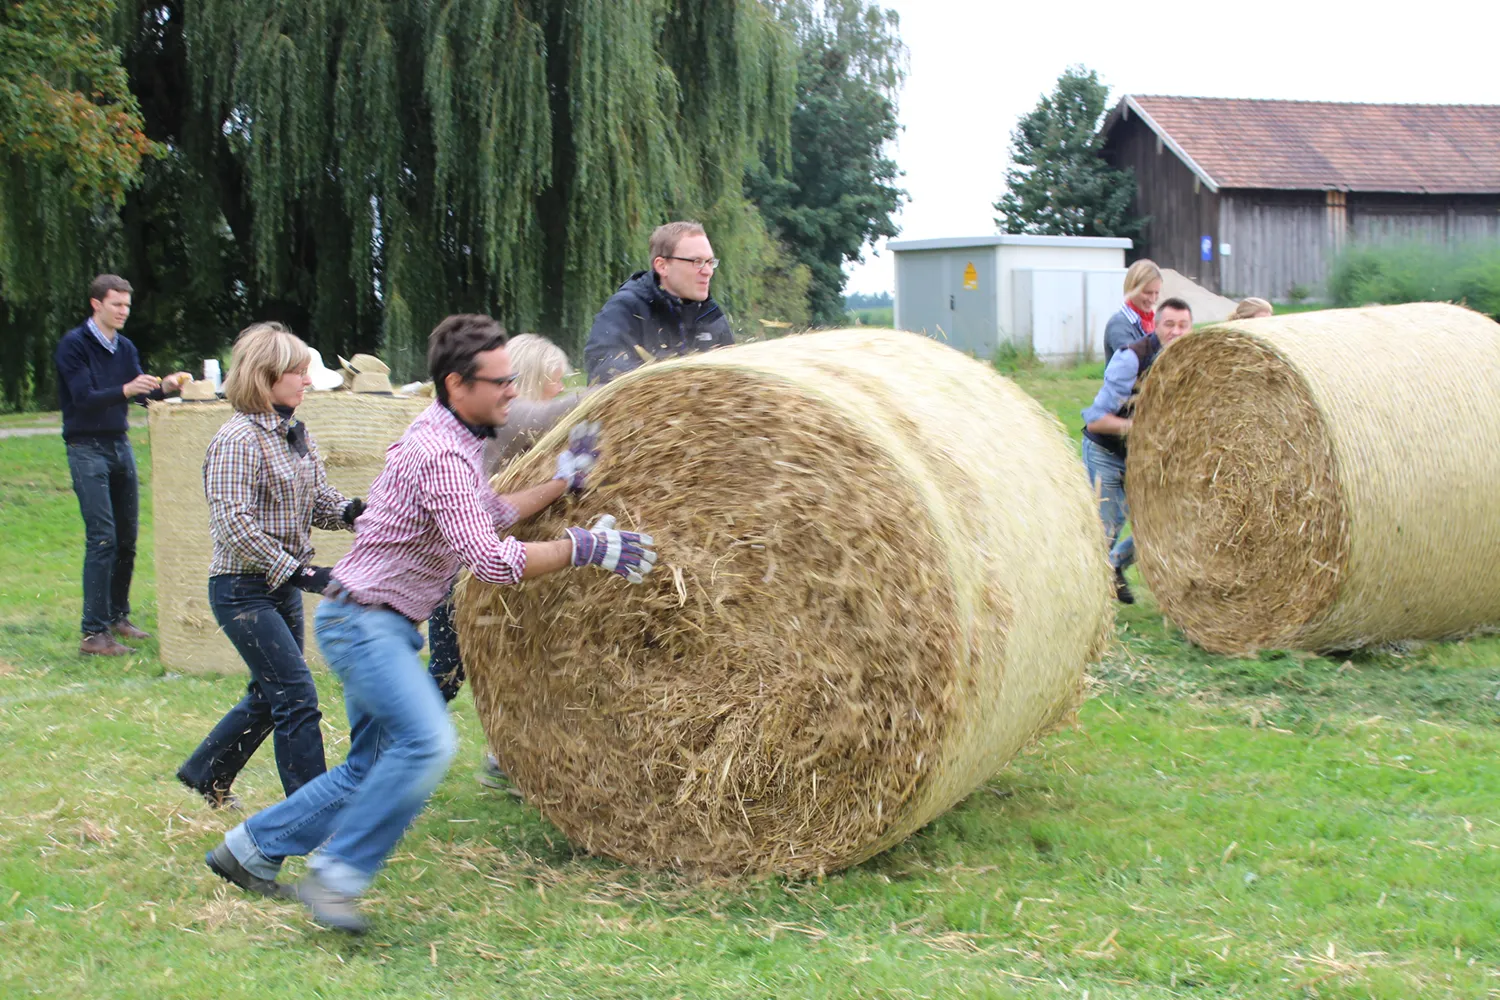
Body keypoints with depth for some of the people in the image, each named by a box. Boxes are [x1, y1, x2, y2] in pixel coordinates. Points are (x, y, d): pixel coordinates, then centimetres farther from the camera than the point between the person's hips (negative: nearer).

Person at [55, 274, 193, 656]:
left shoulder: (125, 348, 11)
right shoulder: (74, 344, -9)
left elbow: (141, 392, 6)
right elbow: (84, 397, -18)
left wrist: (165, 387, -15)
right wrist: (126, 390, -32)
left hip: (120, 445, 7)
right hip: (87, 449, -7)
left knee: (127, 537, 9)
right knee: (102, 539, -13)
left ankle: (118, 617, 22)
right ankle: (94, 633, -12)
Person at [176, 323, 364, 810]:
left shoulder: (298, 434, 9)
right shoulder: (239, 439, -17)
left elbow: (319, 501, 11)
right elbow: (232, 523, -23)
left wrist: (352, 511, -12)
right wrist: (298, 571, -26)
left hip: (284, 586, 9)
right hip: (244, 590, -9)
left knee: (271, 694, 19)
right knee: (297, 697, -10)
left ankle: (206, 772, 39)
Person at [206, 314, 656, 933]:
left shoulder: (456, 441, 11)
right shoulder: (439, 453, -22)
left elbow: (490, 514, 25)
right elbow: (490, 560, -26)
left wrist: (564, 480, 17)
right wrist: (582, 548, -20)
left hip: (385, 627, 11)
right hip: (363, 619, -11)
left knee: (373, 768, 12)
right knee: (428, 740, -25)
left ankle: (251, 848, 24)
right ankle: (336, 877, -17)